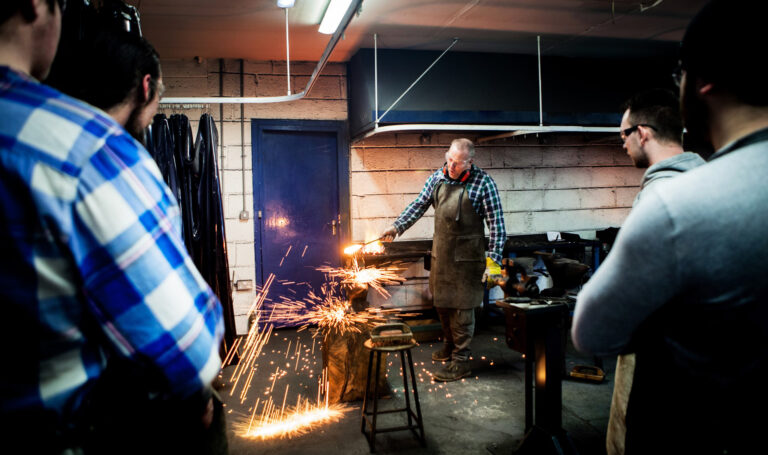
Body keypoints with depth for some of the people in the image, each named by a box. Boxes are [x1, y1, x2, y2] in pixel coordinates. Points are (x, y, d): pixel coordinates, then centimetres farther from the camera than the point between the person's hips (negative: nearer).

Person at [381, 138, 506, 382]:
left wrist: (494, 257, -16)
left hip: (466, 256, -6)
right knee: (441, 301, 18)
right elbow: (419, 205, 11)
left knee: (461, 307, -2)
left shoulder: (483, 183, -13)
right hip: (440, 252, 6)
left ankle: (461, 360, 10)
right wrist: (397, 227, 4)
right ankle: (450, 344, 39)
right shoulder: (438, 177, 2)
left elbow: (496, 222, -12)